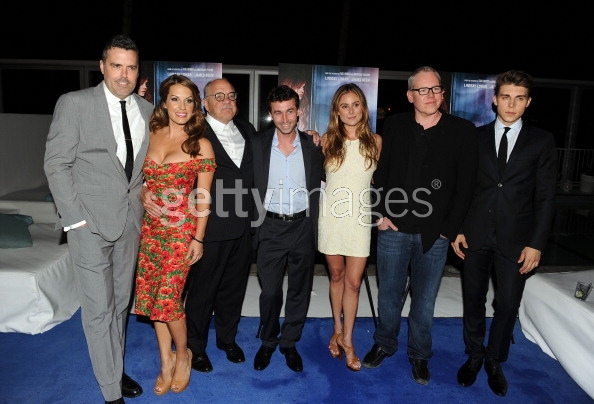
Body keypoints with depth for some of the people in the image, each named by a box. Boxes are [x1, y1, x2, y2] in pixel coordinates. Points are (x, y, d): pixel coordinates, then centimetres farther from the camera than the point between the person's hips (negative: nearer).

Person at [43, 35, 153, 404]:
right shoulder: (75, 103, -6)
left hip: (131, 221, 5)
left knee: (121, 303, 16)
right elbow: (56, 164, -8)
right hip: (90, 222, -4)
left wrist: (146, 198, 4)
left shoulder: (147, 110, 7)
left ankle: (117, 370, 35)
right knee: (99, 309, 3)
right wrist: (75, 218, -12)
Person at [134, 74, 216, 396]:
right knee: (153, 296, 10)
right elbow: (141, 180, 10)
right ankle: (166, 362, 30)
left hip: (181, 231, -4)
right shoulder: (150, 135, 5)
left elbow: (203, 198, -5)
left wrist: (198, 238, -6)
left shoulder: (201, 145, -5)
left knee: (168, 298, -5)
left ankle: (182, 354, 24)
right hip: (150, 228, 4)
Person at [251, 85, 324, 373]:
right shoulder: (257, 144, -2)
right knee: (269, 291, 8)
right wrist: (253, 222, -2)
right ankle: (268, 342, 32)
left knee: (300, 291, 12)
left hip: (302, 227, 1)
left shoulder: (312, 145, 0)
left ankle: (289, 343, 33)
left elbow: (321, 181, 9)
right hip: (270, 228, -1)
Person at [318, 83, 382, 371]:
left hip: (359, 217, 0)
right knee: (336, 275, 14)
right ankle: (337, 329, 33)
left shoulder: (375, 141, 0)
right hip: (331, 216, 0)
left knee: (353, 281, 3)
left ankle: (346, 338, 19)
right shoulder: (327, 140, -1)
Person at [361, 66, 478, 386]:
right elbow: (380, 173, 5)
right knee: (389, 293, 14)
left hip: (434, 235, 0)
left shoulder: (463, 131, -2)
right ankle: (384, 344, 36)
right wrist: (380, 214, -3)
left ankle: (419, 354, 34)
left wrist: (449, 229, -6)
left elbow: (465, 186, -2)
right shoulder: (394, 126, 1)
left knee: (424, 299, 13)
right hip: (394, 229, 1)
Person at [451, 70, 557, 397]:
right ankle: (474, 356, 32)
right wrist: (457, 229, -2)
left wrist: (536, 243, -6)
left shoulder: (542, 141, 2)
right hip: (476, 234, 1)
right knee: (473, 299, 11)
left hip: (515, 238, 0)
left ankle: (495, 361, 30)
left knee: (508, 304, 7)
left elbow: (545, 196, -1)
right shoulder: (476, 137, 3)